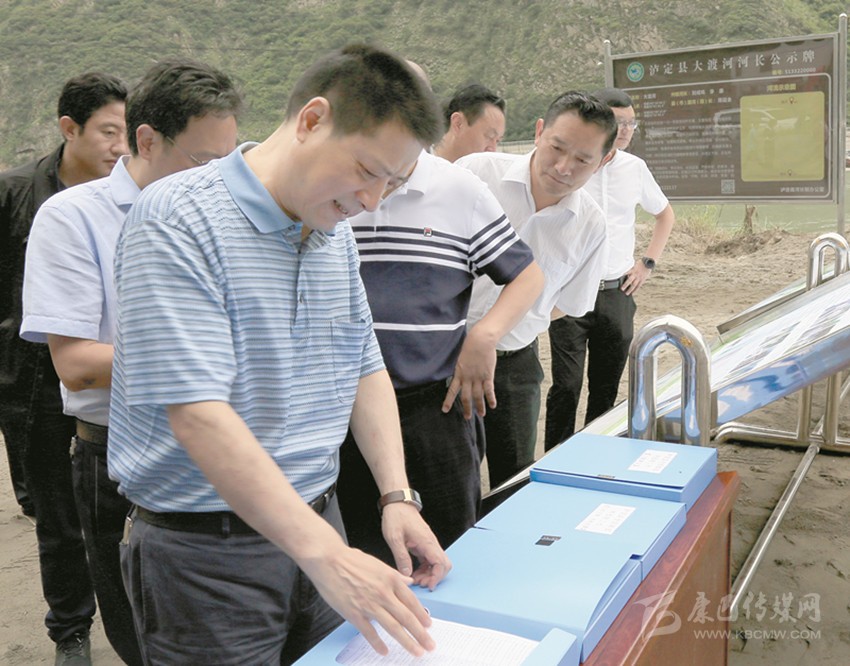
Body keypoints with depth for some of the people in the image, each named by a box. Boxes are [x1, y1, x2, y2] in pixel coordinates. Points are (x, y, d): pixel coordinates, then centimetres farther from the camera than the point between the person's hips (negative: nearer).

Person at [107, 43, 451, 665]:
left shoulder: (337, 233, 6)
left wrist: (397, 495, -2)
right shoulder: (177, 221, -19)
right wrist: (328, 556, -30)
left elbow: (366, 369, 11)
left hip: (316, 521, 7)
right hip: (206, 550, -6)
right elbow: (197, 414, -27)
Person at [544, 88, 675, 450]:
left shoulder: (635, 168, 6)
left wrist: (648, 262, 12)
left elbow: (665, 215, 22)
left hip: (617, 294, 4)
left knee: (606, 389, 12)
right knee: (566, 387, -4)